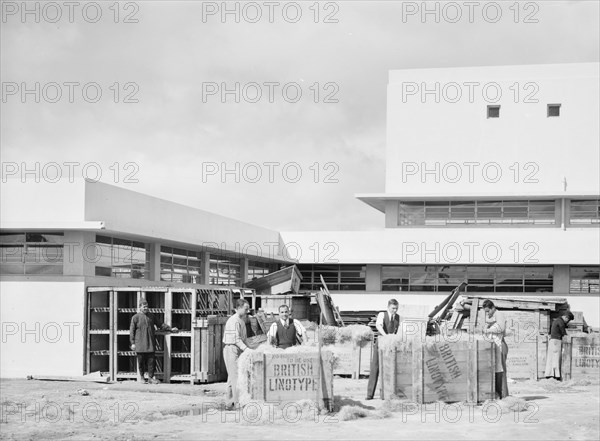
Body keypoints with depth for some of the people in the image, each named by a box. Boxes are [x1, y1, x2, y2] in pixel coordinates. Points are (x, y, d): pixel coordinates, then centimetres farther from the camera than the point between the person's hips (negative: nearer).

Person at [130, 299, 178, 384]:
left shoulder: (151, 316, 11)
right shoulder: (135, 317, -1)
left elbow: (160, 324, 18)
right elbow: (132, 331, -1)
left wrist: (170, 329, 10)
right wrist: (132, 343, -5)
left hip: (151, 344, 3)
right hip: (140, 344, -3)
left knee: (151, 361, 0)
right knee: (141, 361, 2)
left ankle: (151, 378, 6)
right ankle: (141, 377, 16)